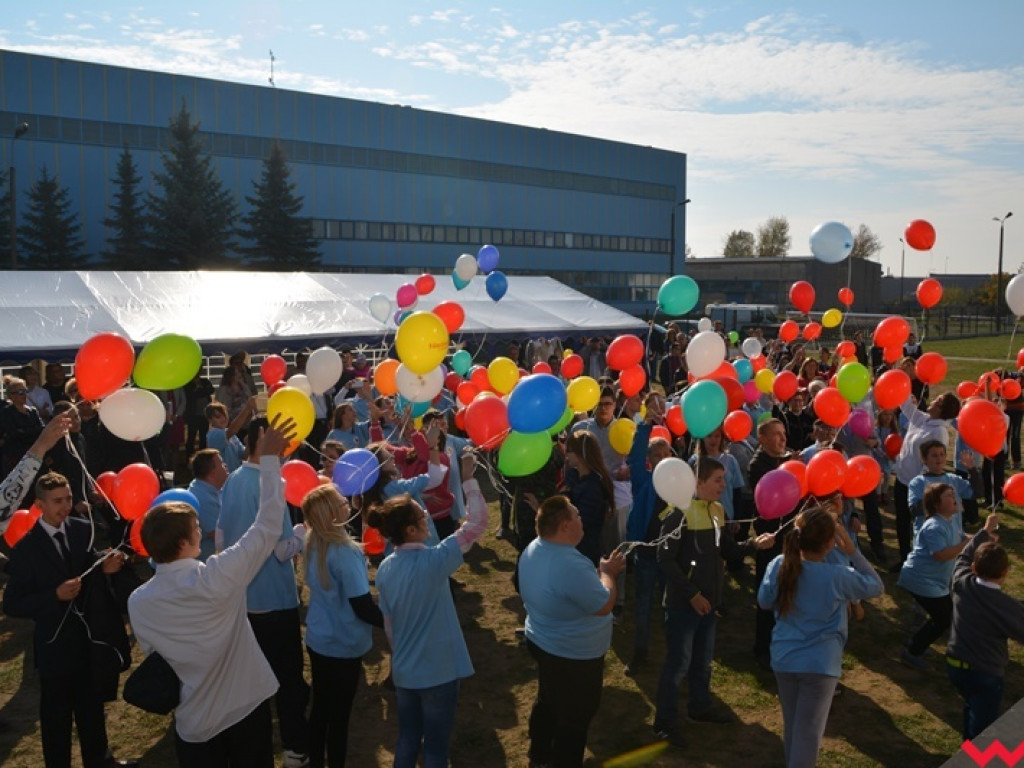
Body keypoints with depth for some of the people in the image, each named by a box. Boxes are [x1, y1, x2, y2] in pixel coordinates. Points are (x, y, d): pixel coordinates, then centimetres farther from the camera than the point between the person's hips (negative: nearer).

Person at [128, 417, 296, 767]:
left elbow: (153, 654, 2)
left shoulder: (137, 603, -13)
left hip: (195, 722, 3)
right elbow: (268, 527, -20)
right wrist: (269, 459, -15)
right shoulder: (217, 577, -26)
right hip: (248, 705, -2)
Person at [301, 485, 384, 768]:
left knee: (320, 708, 20)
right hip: (343, 646, -7)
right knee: (339, 715, 10)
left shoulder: (312, 543, -3)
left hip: (317, 639, 7)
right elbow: (363, 608, -24)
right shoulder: (345, 552, -27)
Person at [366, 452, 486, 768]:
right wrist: (469, 480, -13)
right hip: (437, 670, -6)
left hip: (403, 670, 6)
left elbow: (388, 624, 7)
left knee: (407, 740, 22)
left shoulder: (385, 568, -3)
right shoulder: (432, 561, -23)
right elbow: (477, 522, -20)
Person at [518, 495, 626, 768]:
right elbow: (604, 605, -24)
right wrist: (607, 573, -10)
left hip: (542, 643, 10)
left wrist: (597, 572, 3)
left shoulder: (534, 549, -6)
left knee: (548, 702, 29)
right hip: (574, 656, -10)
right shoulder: (572, 565, -37)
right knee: (575, 718, 12)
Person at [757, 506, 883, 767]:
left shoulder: (779, 565, -10)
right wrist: (851, 551, -4)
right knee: (808, 732, 5)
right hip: (820, 664, -4)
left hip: (784, 659, 4)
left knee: (791, 726, 21)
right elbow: (876, 586, 0)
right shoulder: (838, 576, -17)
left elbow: (764, 602, 4)